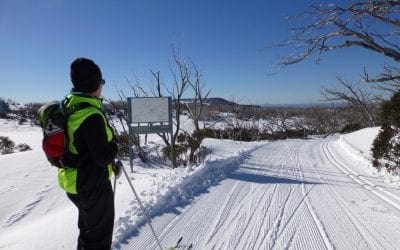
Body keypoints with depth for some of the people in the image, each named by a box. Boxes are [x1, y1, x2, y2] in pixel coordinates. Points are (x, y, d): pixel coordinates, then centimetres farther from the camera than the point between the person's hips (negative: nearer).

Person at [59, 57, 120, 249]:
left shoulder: (67, 107, 2)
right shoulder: (91, 115, -28)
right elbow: (104, 157, -26)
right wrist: (114, 146, -5)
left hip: (74, 181, 9)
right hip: (93, 184, -9)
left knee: (87, 229, 28)